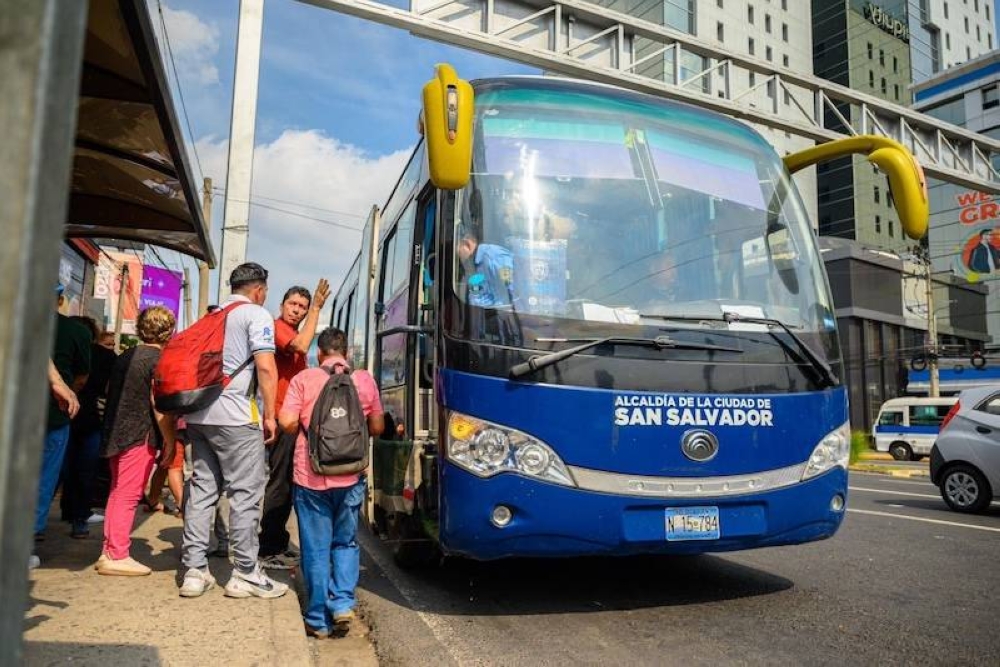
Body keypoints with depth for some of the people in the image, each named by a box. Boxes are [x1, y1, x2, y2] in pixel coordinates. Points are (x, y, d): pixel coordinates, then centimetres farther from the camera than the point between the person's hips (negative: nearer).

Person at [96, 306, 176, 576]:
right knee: (128, 495, -4)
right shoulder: (159, 360, -12)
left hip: (115, 434, 8)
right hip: (140, 437, -8)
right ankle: (117, 556, 0)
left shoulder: (125, 357, 13)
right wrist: (169, 440, -11)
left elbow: (110, 391, 21)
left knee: (117, 493, 15)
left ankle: (108, 552, 21)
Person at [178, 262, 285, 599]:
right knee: (245, 493, -1)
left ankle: (194, 570, 13)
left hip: (199, 414, 8)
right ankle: (246, 573, 5)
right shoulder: (257, 315, -2)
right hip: (236, 417, -8)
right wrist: (270, 414, -7)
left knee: (201, 489, 10)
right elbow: (266, 367, -12)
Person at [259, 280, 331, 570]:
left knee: (287, 483, 16)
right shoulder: (277, 327, -9)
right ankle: (269, 551, 1)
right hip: (282, 417, -10)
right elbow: (301, 346, -28)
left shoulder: (293, 332, 21)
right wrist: (317, 309, -23)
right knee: (280, 483, -7)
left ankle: (278, 543, 27)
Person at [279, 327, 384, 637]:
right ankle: (343, 602, 7)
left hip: (311, 476, -1)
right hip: (351, 476, 1)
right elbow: (377, 427, 7)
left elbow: (287, 422, -10)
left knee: (316, 549, 9)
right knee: (345, 542, 19)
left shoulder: (304, 379, -3)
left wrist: (305, 431, 12)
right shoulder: (365, 379, 2)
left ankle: (319, 620, 17)